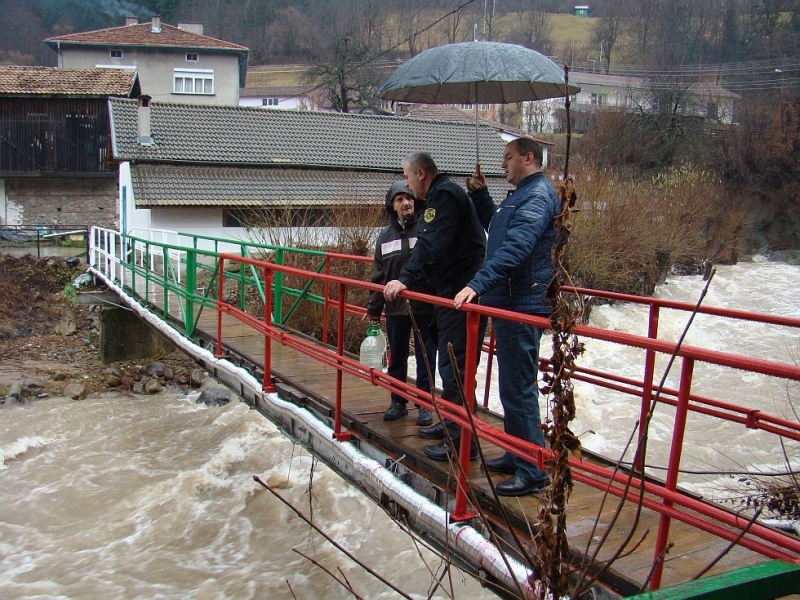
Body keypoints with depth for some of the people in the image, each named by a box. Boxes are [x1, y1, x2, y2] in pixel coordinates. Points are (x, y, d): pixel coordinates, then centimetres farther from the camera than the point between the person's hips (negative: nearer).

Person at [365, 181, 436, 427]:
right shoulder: (386, 236, 7)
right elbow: (379, 275, 10)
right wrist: (374, 307, 9)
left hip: (425, 307, -4)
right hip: (395, 307, 4)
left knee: (425, 357, 6)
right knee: (396, 357, 13)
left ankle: (425, 404, 18)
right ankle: (398, 402, 27)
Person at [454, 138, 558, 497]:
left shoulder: (538, 194, -12)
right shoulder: (520, 195, 20)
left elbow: (515, 247, -27)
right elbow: (497, 231, 35)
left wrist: (478, 283, -33)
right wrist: (480, 194, 22)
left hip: (522, 306, -11)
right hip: (509, 302, 11)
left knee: (518, 388, -7)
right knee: (511, 385, 16)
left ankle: (533, 471, 0)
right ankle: (517, 456, 28)